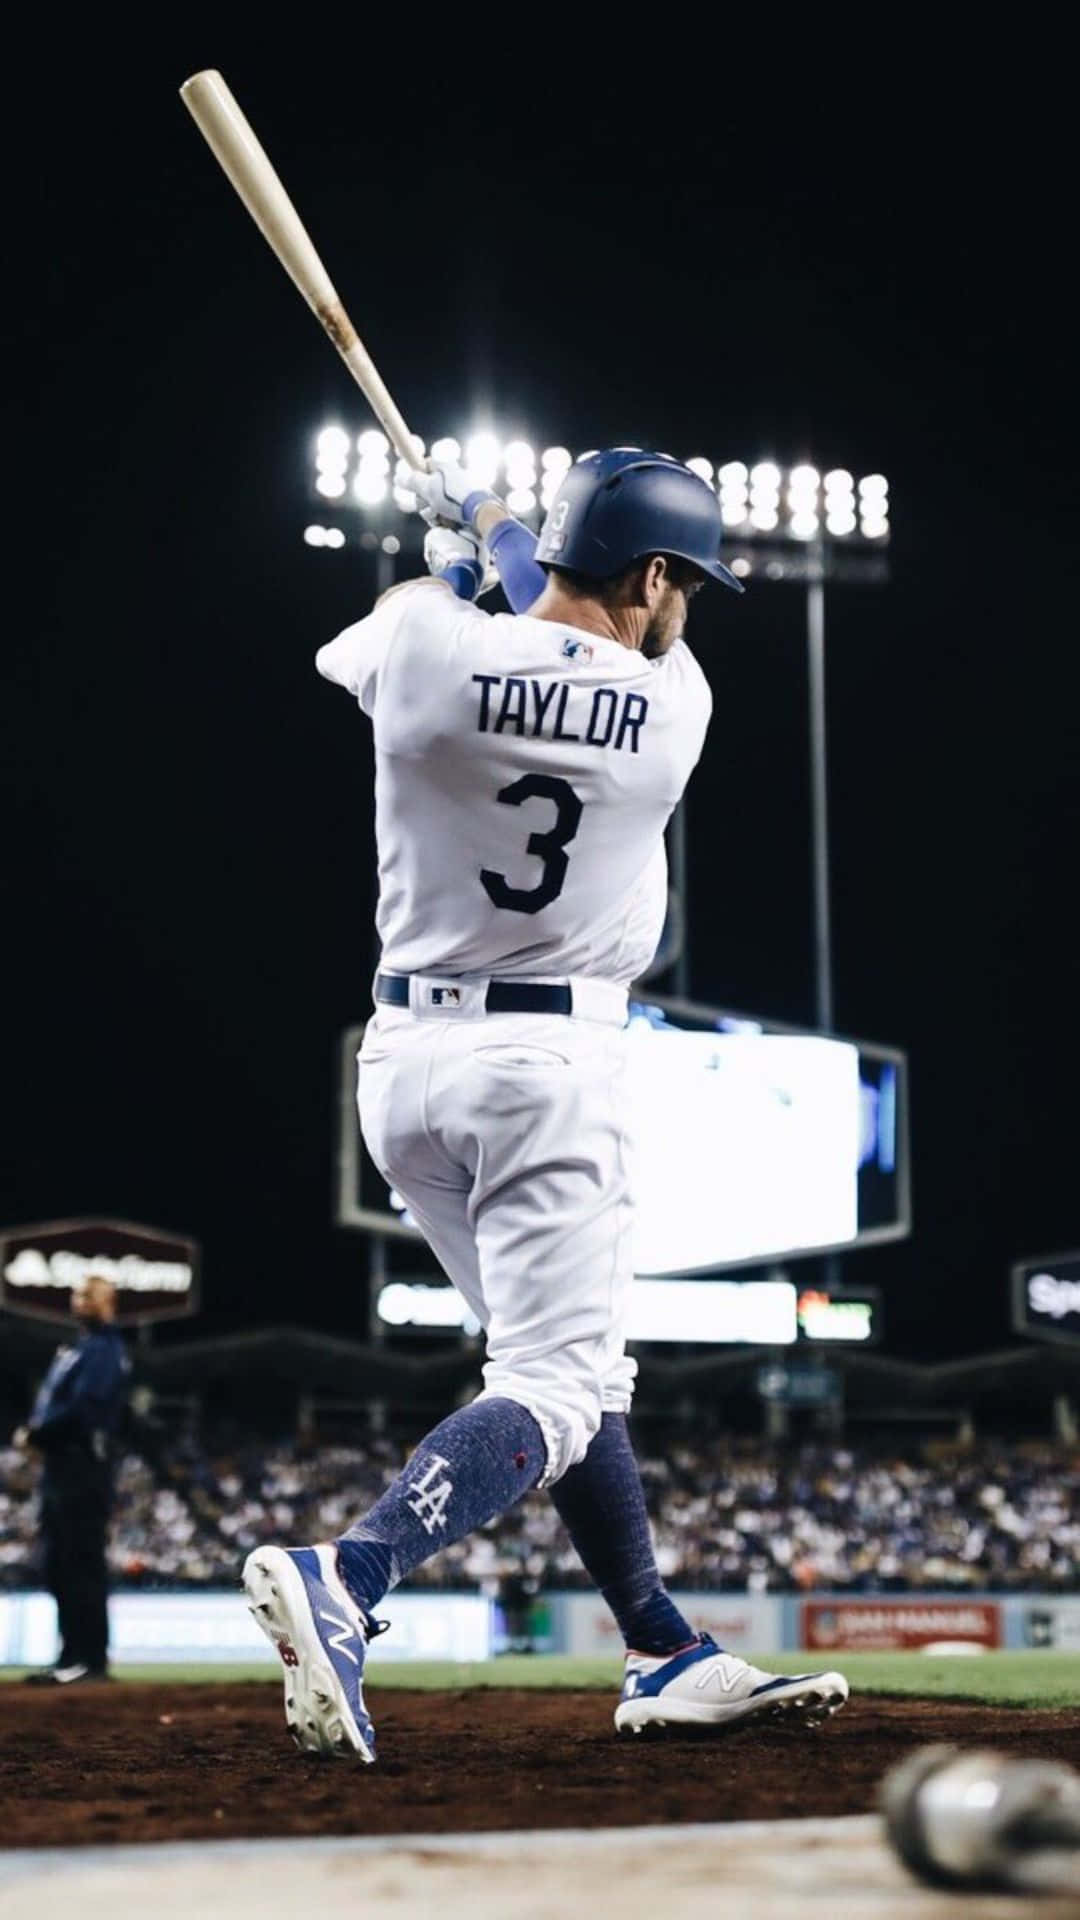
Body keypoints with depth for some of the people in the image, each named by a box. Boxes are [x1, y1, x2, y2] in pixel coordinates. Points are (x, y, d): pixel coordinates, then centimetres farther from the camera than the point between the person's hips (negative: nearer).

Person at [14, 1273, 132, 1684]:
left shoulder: (104, 1351, -9)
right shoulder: (78, 1348, 22)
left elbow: (82, 1410, -21)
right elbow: (54, 1405, 22)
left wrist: (35, 1434, -12)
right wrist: (35, 1431, 2)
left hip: (82, 1469, -10)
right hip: (60, 1468, 10)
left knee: (81, 1565, -10)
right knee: (59, 1567, 11)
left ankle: (90, 1658, -9)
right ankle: (73, 1656, 16)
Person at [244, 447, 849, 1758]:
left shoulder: (428, 649, -4)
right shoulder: (675, 703, -5)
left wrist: (451, 560, 34)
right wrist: (504, 541, 31)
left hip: (402, 1059, 5)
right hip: (545, 1065, -5)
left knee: (575, 1357, 16)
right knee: (552, 1388, -8)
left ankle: (666, 1656, 19)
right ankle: (343, 1583, -33)